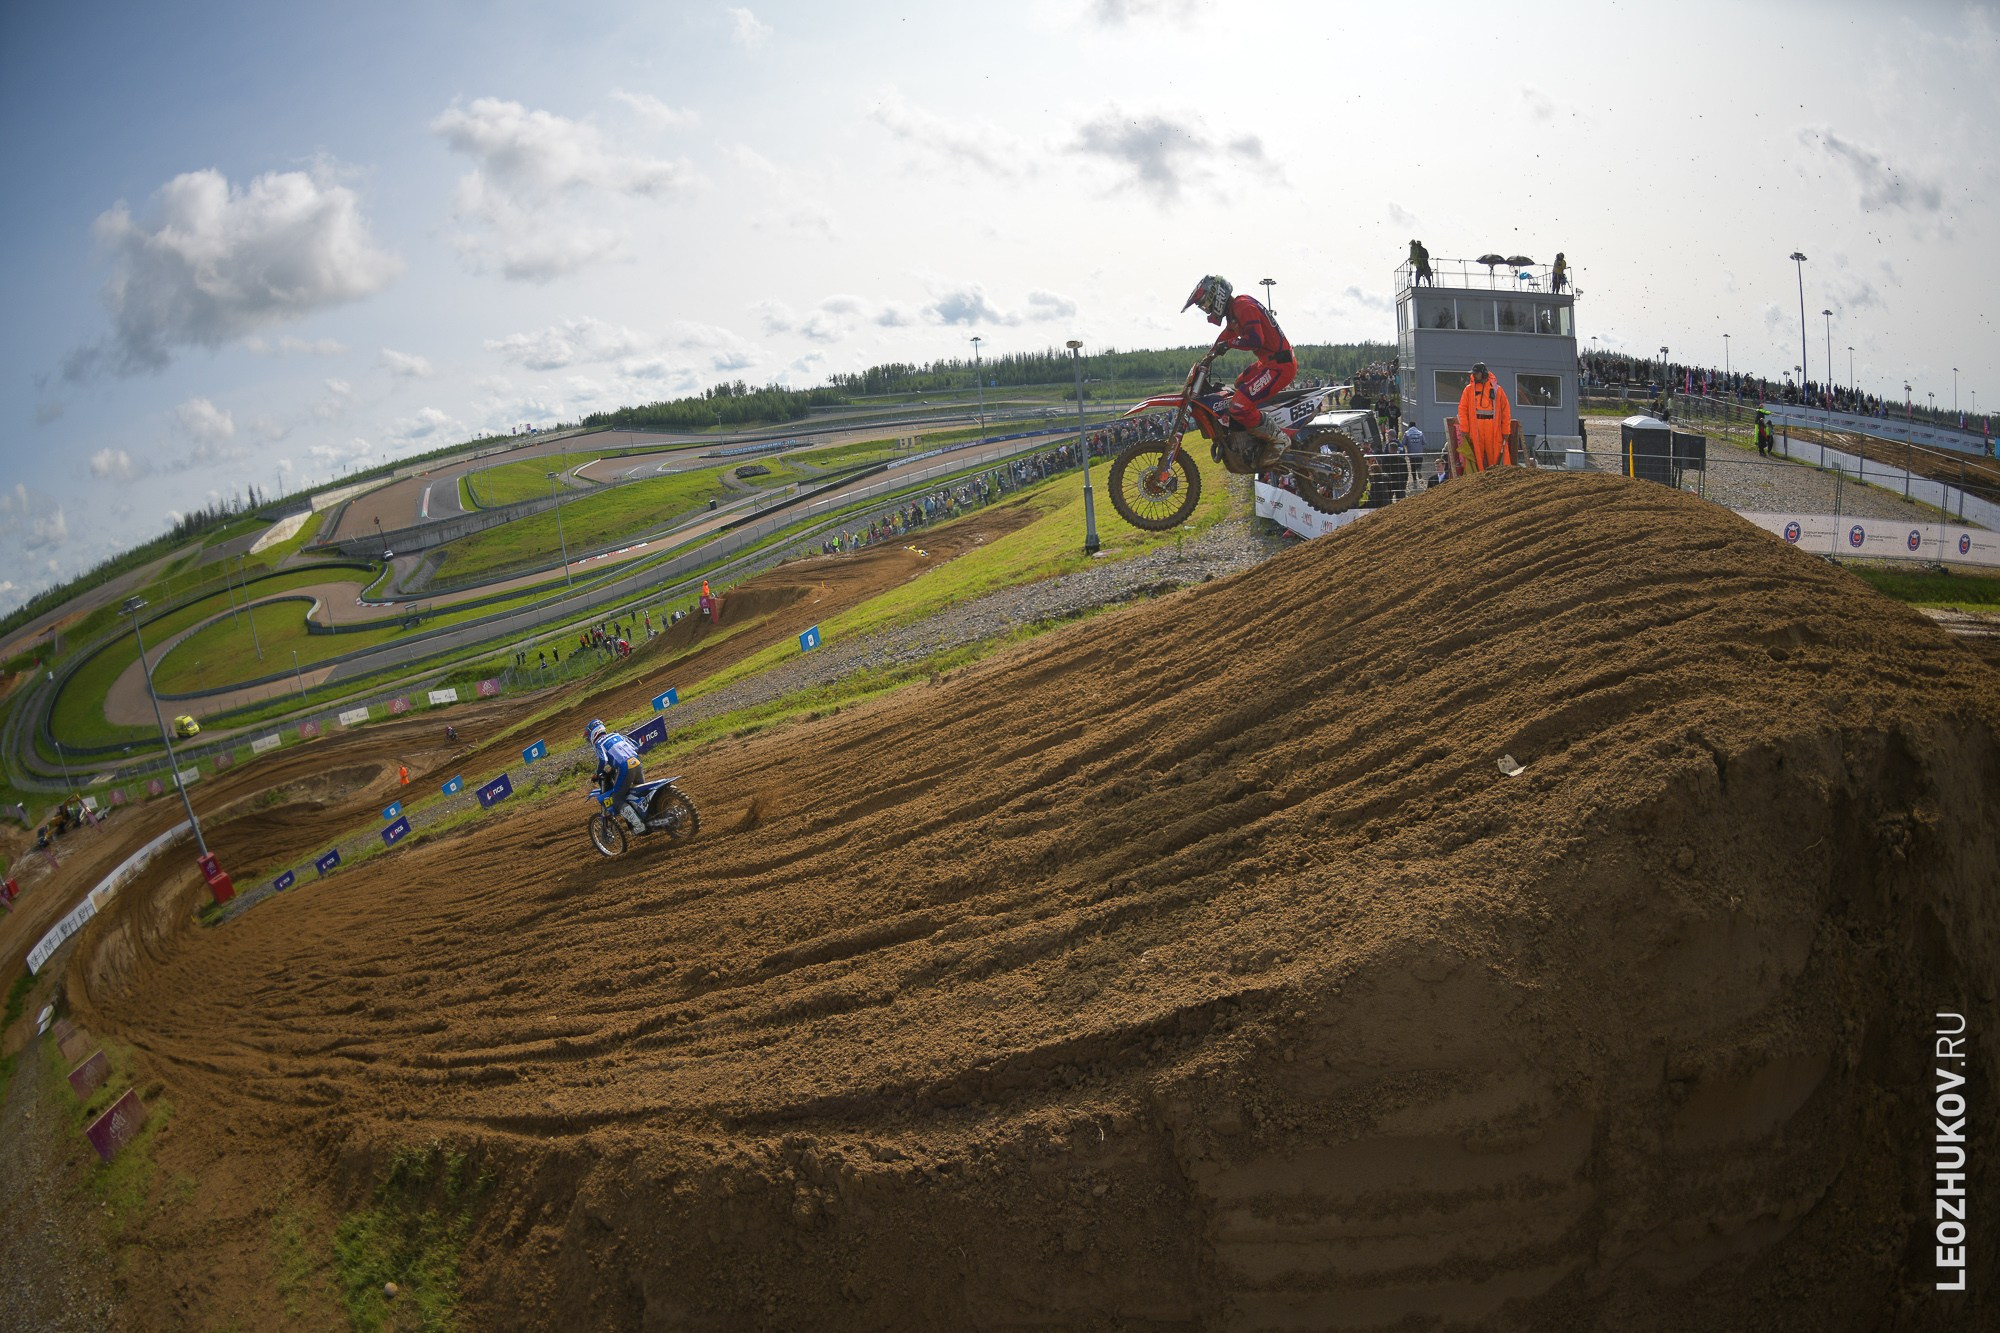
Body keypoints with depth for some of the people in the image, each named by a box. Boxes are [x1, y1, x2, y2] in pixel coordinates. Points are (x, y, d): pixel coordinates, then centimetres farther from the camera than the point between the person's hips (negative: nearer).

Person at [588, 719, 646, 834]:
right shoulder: (616, 735, 24)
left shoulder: (598, 743, 5)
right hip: (637, 764, 6)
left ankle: (638, 825, -12)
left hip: (625, 768, -6)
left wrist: (599, 775, 2)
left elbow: (603, 761, -13)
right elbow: (636, 748, 22)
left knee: (617, 801, 1)